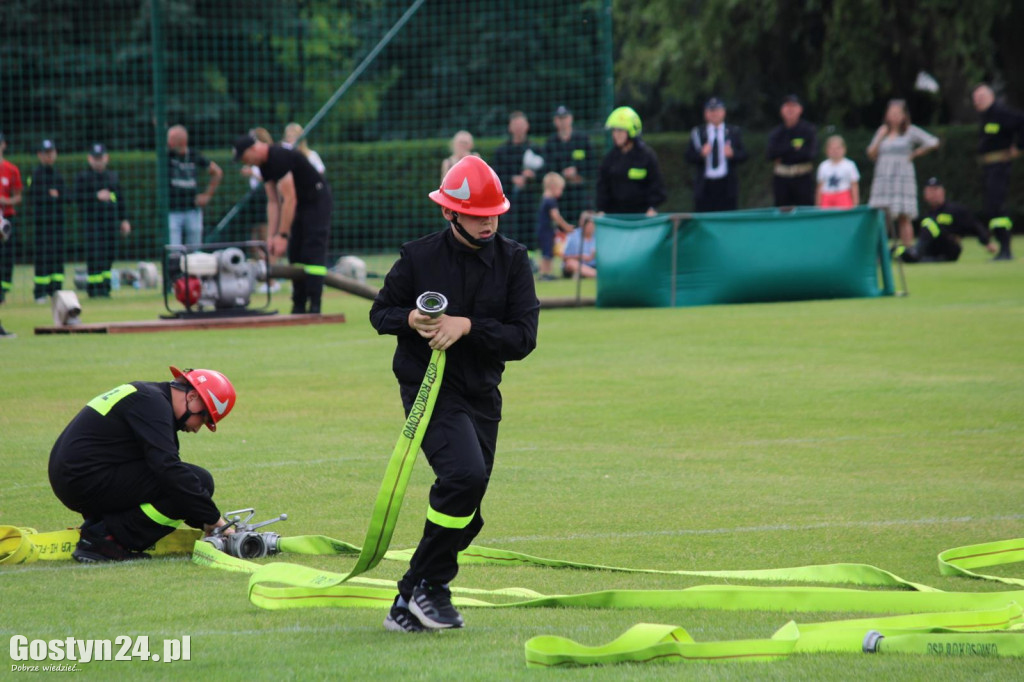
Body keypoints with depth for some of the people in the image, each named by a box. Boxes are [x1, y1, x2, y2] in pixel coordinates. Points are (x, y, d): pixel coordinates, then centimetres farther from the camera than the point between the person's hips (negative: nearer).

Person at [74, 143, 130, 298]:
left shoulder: (113, 177, 18)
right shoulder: (82, 177, 1)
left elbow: (120, 198, 20)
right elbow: (77, 198, -9)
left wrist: (124, 220, 14)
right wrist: (97, 196, -18)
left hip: (110, 221, 5)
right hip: (91, 220, -5)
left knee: (109, 255, 4)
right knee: (94, 256, -11)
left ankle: (105, 289, 11)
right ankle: (95, 290, -10)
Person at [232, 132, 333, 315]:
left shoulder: (280, 158, -25)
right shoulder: (264, 164, 4)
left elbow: (289, 199, -27)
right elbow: (273, 202, 9)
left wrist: (282, 236, -24)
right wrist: (272, 236, 2)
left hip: (317, 199, -10)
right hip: (301, 203, 10)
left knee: (313, 252, -15)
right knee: (295, 253, 6)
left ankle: (314, 307, -19)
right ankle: (299, 306, 8)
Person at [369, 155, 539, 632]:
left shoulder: (513, 261, -1)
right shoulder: (419, 257, -6)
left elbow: (523, 337, -7)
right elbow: (380, 312, 5)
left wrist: (466, 326, -20)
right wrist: (410, 319, -17)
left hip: (482, 395, 5)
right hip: (429, 388, -5)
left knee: (465, 517, 7)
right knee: (465, 473, -26)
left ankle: (409, 605, 22)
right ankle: (427, 585, -12)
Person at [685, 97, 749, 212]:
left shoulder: (734, 132, 11)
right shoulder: (697, 133, 9)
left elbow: (743, 155, 6)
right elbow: (688, 156, 3)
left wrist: (732, 154, -14)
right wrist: (701, 154, -16)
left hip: (727, 185, 0)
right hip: (705, 185, 0)